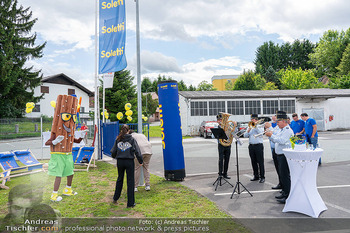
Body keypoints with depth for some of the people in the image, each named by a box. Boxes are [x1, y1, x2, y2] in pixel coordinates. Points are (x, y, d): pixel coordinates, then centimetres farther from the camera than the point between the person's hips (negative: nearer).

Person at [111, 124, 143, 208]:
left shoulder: (117, 140, 3)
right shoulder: (132, 139, -4)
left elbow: (113, 151, 6)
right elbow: (137, 151, -6)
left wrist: (115, 157, 28)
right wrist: (140, 161, 5)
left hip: (120, 162, 3)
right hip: (129, 161, -3)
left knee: (120, 179, 23)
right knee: (130, 181, 5)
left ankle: (115, 198, 34)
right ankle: (130, 203, 10)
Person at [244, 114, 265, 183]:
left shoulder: (260, 126, 5)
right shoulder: (249, 127, 16)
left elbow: (260, 133, -15)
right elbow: (245, 135, 7)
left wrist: (255, 126, -12)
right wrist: (248, 130, -9)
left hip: (258, 145, -5)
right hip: (251, 146, 5)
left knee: (260, 162, -4)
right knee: (253, 162, 9)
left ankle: (262, 177, 1)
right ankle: (256, 176, 18)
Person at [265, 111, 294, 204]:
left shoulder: (288, 130, -14)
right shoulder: (281, 130, 17)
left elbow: (282, 141, -26)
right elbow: (276, 140, 21)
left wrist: (272, 135, -18)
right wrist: (270, 135, 6)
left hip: (285, 156, -10)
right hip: (280, 155, 10)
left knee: (285, 175, -7)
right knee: (282, 174, 16)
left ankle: (287, 196, -1)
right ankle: (284, 192, 27)